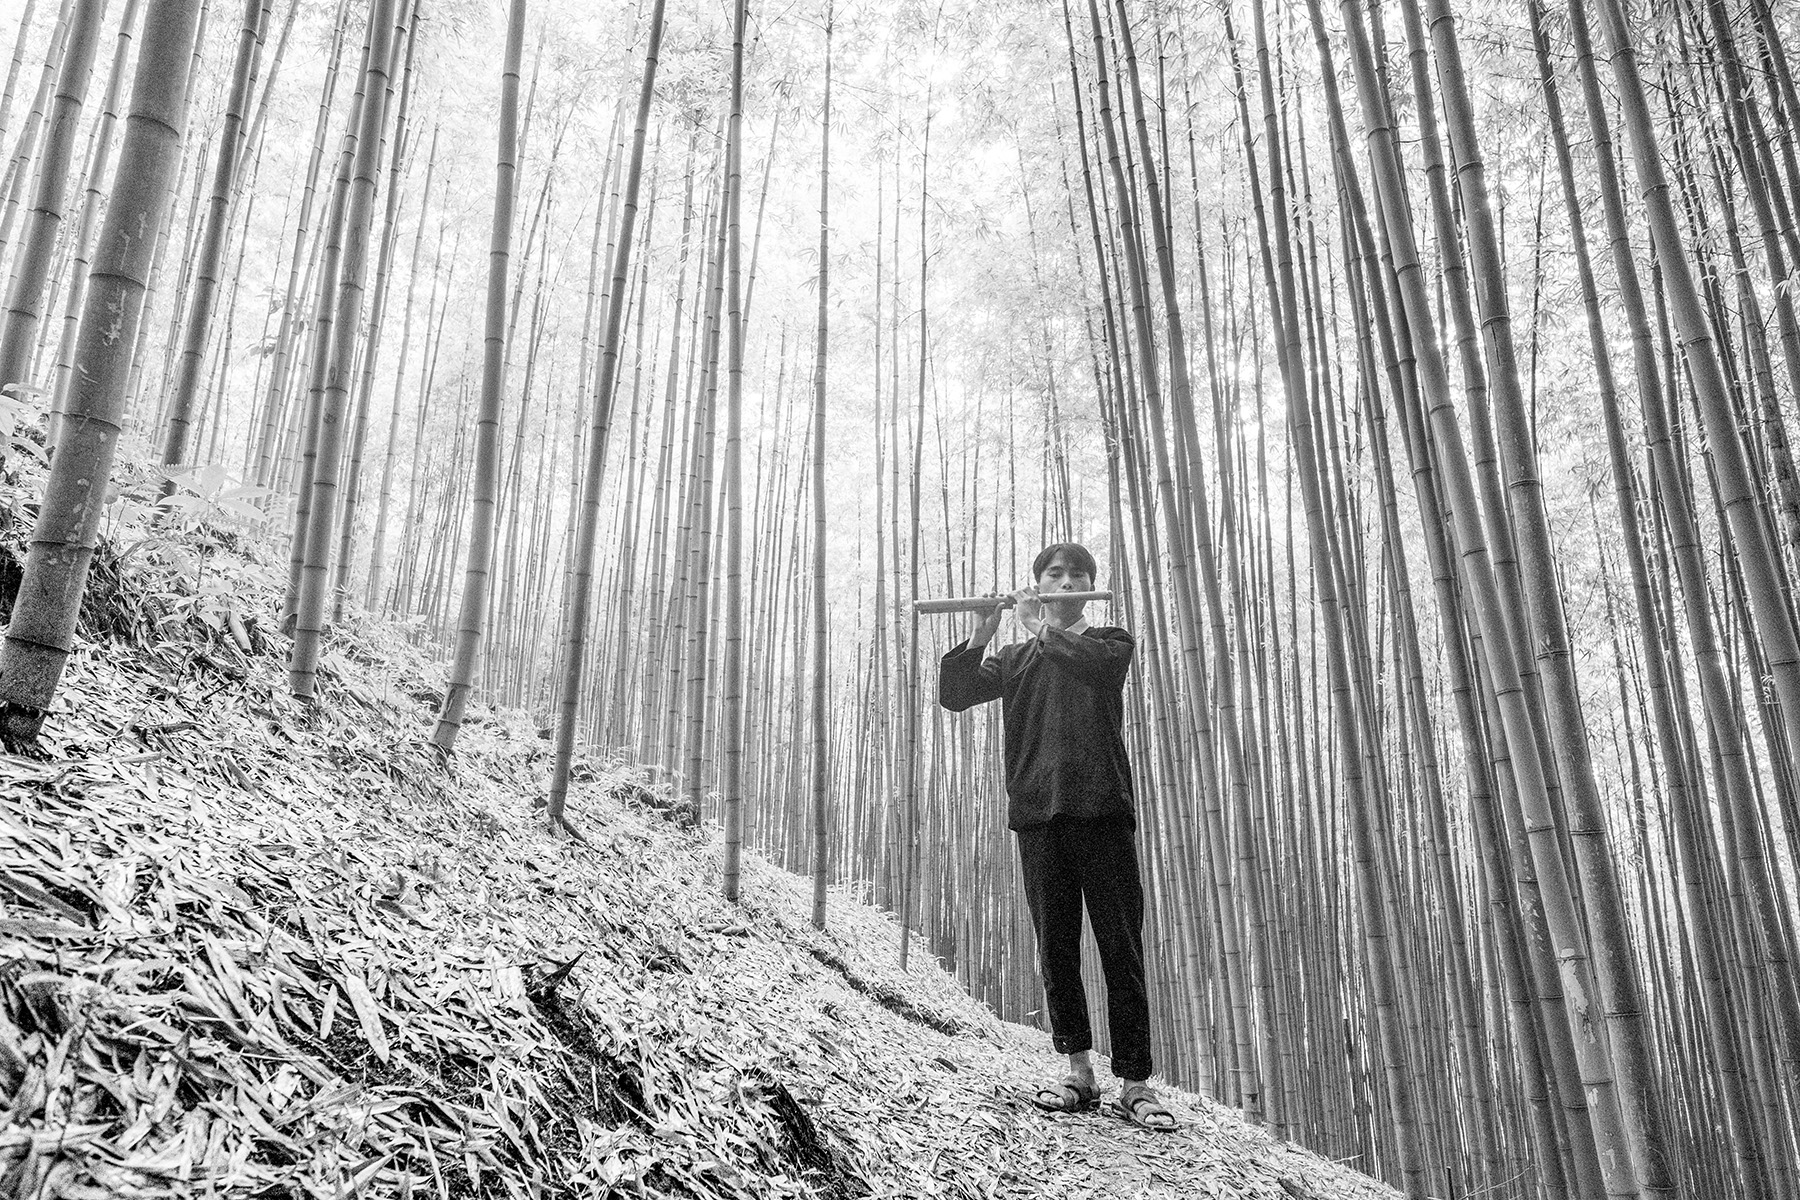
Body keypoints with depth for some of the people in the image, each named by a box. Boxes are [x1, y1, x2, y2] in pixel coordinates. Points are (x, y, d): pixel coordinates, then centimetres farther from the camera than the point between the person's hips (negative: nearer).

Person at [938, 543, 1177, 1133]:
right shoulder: (1016, 659, 21)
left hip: (1101, 810, -3)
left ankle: (1135, 1084, 0)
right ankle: (1079, 1072, 14)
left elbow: (1093, 663, -13)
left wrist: (1040, 627, -2)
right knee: (1056, 948, 4)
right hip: (1037, 813, 3)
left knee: (1121, 949, -4)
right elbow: (953, 695, 7)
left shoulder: (1111, 641, 12)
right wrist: (979, 636, -5)